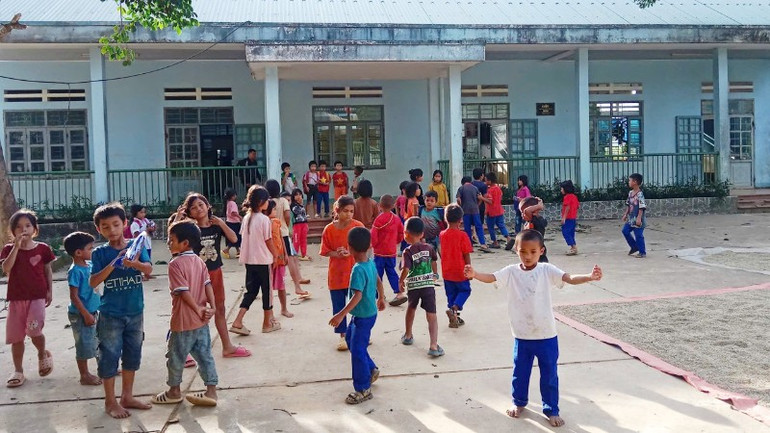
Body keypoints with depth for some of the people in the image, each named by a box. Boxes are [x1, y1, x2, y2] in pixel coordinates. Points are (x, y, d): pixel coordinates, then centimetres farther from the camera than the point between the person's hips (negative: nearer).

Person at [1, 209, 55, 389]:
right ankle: (18, 370, 21)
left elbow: (48, 271, 7)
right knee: (16, 336, 7)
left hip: (37, 297, -2)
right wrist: (17, 246, -19)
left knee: (34, 331, -17)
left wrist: (49, 291, 1)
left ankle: (43, 354, 14)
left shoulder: (42, 248, 0)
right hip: (16, 298, 2)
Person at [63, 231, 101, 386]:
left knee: (100, 342, 19)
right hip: (80, 315, -8)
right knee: (84, 345, 4)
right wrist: (86, 314, -20)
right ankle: (84, 376, 17)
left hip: (93, 312, 8)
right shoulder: (75, 271, -21)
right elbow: (74, 296, -21)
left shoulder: (90, 265, 2)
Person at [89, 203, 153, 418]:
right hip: (111, 314, -3)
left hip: (136, 312, 3)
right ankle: (110, 402, 18)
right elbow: (93, 282, -14)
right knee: (109, 357, 4)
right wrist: (113, 264, -26)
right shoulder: (100, 253, -6)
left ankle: (127, 397, 29)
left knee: (132, 355, 14)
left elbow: (149, 269, -16)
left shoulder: (136, 245, -2)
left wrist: (134, 263, -37)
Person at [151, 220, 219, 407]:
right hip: (201, 321, 7)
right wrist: (212, 307, -7)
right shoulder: (199, 262, 5)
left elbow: (183, 291, -20)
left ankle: (174, 391, 27)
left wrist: (197, 309, -13)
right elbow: (208, 285, -2)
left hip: (183, 321, -7)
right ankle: (211, 392, 12)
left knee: (176, 356, 12)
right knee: (204, 355, 10)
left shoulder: (175, 264, -16)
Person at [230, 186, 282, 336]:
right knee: (267, 291, 9)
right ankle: (267, 323, 19)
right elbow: (268, 241, -12)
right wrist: (276, 254, 4)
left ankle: (237, 322, 3)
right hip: (263, 260, -6)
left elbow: (244, 238, 8)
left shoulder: (246, 218, 4)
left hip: (249, 260, 6)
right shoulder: (264, 219, -16)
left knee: (251, 290, 13)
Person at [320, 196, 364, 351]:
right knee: (338, 306, 8)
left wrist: (350, 253, -17)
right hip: (336, 274, 0)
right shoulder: (329, 229, -5)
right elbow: (325, 251, 0)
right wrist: (337, 254, -18)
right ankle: (342, 335, 22)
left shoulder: (358, 226, -6)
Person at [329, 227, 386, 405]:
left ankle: (363, 389, 9)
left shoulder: (358, 270, -26)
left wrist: (341, 315, -33)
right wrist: (381, 298, 32)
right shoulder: (371, 264, 0)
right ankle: (371, 369, 35)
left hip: (363, 316, -9)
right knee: (350, 338, 26)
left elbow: (358, 296, -32)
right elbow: (378, 281, 16)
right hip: (369, 312, 9)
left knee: (357, 350, 0)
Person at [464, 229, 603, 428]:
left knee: (549, 374, 11)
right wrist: (474, 274, -38)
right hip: (521, 336, 2)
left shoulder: (546, 270, -10)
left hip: (546, 335, -1)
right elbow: (490, 277, -17)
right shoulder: (511, 272, -6)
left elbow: (570, 279, -20)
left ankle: (551, 410, 29)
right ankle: (519, 402, 43)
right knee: (520, 372, 19)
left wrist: (590, 277, -40)